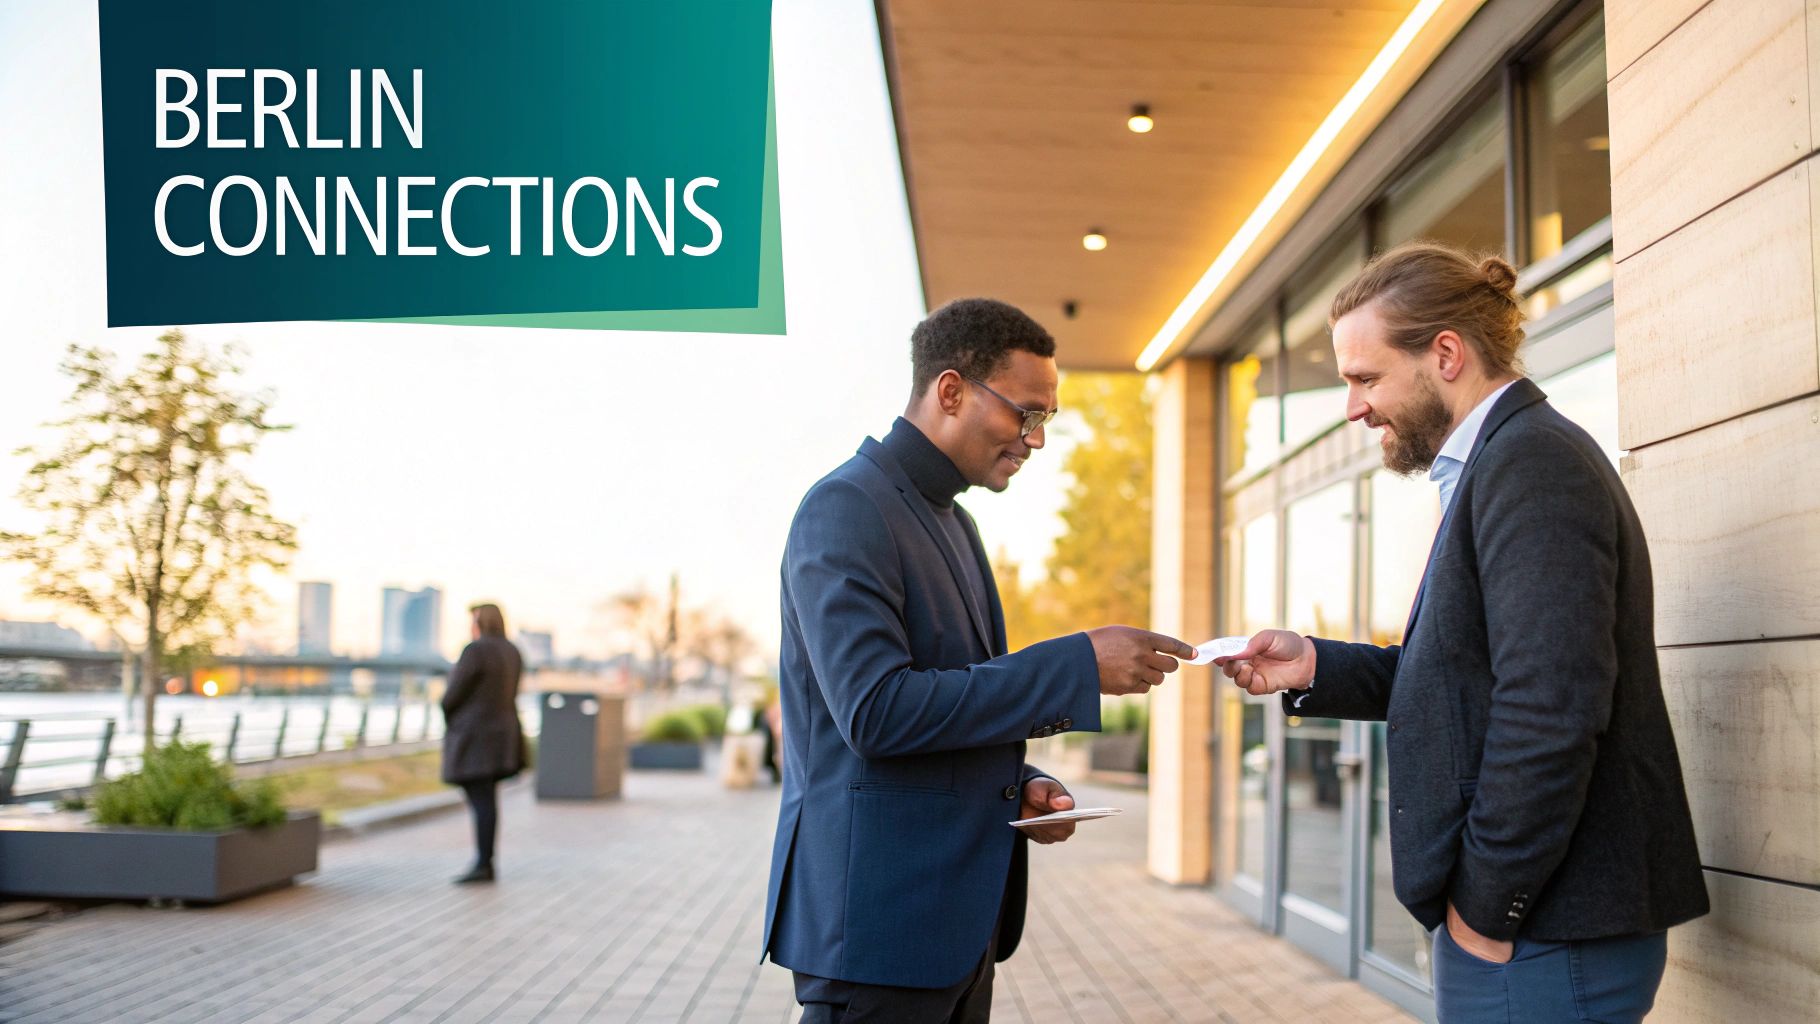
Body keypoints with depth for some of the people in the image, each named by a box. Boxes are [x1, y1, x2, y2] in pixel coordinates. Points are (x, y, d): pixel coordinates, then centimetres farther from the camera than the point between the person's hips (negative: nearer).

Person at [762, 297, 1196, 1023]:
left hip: (960, 911, 9)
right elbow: (875, 710, -24)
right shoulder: (846, 508, -13)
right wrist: (1078, 666, -22)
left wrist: (1018, 786, 4)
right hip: (879, 916, -9)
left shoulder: (952, 523, 16)